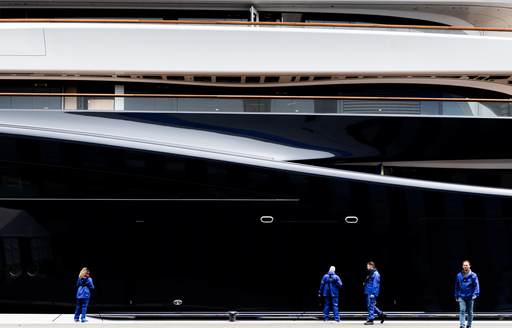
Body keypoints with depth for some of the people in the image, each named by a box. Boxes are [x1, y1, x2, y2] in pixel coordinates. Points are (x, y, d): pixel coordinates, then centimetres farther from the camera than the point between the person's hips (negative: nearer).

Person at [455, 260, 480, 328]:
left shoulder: (473, 275, -5)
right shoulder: (459, 275, 4)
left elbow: (476, 285, -8)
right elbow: (456, 286, 13)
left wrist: (476, 294, -20)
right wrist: (456, 296, 13)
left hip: (470, 297, -1)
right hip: (461, 296, 1)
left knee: (470, 312, 8)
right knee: (462, 310, -11)